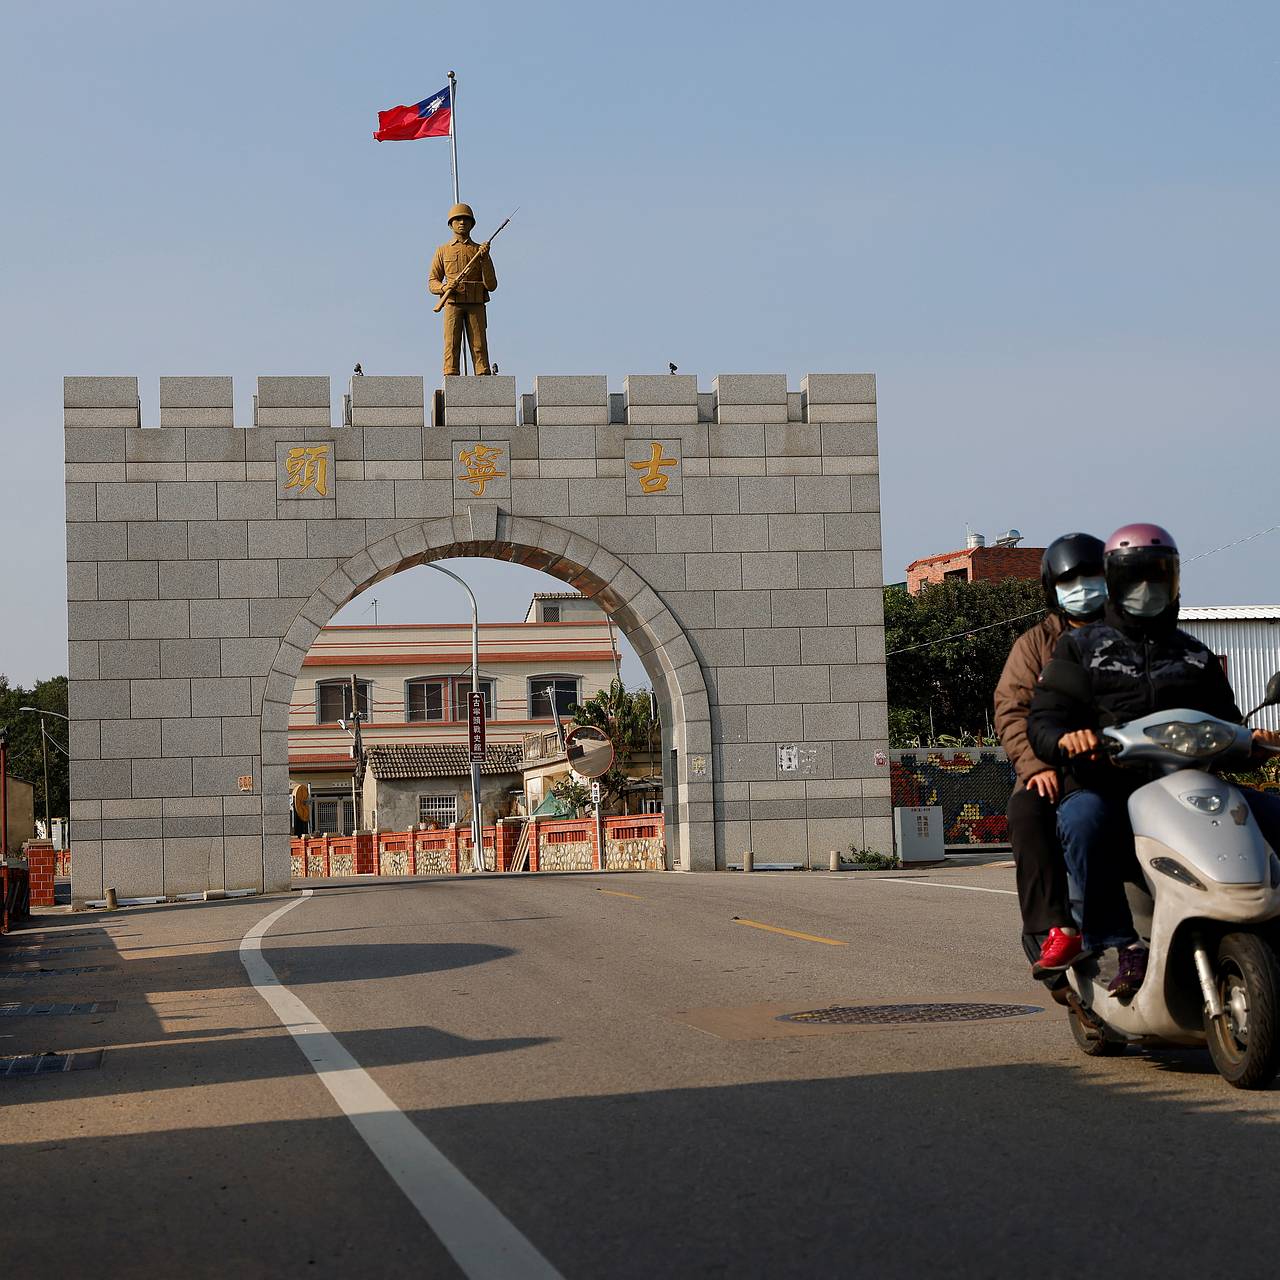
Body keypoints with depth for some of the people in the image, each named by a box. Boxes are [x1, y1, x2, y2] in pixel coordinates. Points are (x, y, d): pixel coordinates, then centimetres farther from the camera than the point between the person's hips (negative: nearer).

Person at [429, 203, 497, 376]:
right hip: (453, 305, 0)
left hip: (476, 305, 0)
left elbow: (491, 285, 5)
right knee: (451, 346, -8)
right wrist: (444, 287, -11)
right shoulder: (443, 251, 13)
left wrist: (485, 259, -8)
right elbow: (432, 283, 12)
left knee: (480, 347, -7)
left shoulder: (480, 250, 12)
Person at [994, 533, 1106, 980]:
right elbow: (1011, 709, 5)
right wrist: (1036, 765, -13)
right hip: (1059, 771, 0)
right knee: (1027, 811, -33)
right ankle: (1056, 930, -34)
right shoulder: (1035, 644, 17)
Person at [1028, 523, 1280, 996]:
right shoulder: (1080, 647, 15)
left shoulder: (1196, 656, 26)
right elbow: (1042, 720, 4)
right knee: (1082, 820, -39)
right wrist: (1065, 739, -21)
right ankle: (1124, 946, -34)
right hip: (1106, 787, -3)